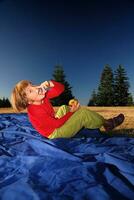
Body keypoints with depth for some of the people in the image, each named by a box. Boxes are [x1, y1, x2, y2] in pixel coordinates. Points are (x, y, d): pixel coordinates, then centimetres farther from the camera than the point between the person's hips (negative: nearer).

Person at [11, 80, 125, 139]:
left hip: (55, 124, 9)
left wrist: (50, 83, -27)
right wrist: (71, 112, -17)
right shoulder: (36, 112, -29)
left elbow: (61, 88, -8)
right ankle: (106, 123, 7)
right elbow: (56, 124, -25)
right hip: (56, 133, -9)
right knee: (82, 113, -16)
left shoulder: (43, 97, -7)